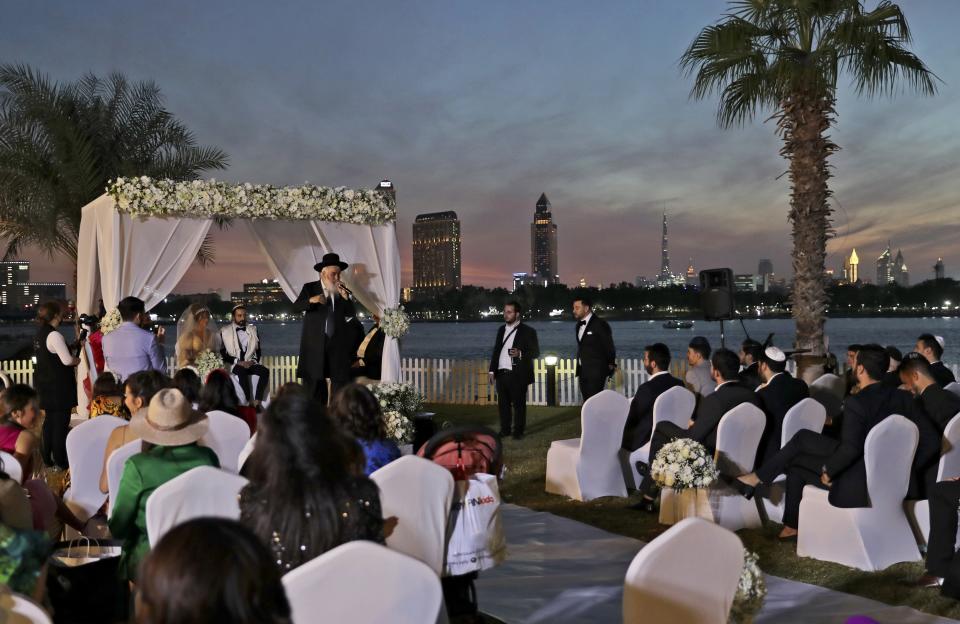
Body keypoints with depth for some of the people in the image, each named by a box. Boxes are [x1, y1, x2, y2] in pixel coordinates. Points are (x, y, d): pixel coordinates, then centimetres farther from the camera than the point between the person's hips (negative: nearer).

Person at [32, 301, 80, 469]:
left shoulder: (39, 334, 9)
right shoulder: (54, 335, -19)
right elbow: (67, 360, -23)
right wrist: (77, 359, -2)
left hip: (44, 383, 9)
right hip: (58, 385, -9)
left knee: (50, 419, 18)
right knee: (61, 421, -1)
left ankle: (48, 458, 26)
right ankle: (60, 461, 6)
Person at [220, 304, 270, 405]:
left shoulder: (253, 330, 16)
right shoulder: (225, 331, 6)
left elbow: (258, 350, 14)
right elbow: (223, 353, 0)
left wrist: (253, 361, -7)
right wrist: (238, 362, -13)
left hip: (250, 363, 3)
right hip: (235, 364, -3)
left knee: (265, 371, -29)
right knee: (242, 371, -38)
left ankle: (256, 403, -33)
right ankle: (250, 403, -37)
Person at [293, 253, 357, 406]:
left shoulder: (342, 290, 10)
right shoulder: (309, 288, 3)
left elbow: (352, 314, 5)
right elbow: (296, 307, -9)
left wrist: (345, 296, -10)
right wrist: (311, 300, -27)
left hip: (338, 342, 2)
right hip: (315, 342, -2)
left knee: (341, 381, 1)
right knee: (314, 382, 1)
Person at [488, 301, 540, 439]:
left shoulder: (528, 331, -3)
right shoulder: (501, 329, 14)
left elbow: (535, 352, -6)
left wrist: (520, 354, -23)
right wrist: (492, 370, 10)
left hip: (518, 375, -5)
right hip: (501, 373, 5)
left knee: (519, 404, 2)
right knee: (503, 403, 10)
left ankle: (518, 431, 11)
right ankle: (505, 429, 20)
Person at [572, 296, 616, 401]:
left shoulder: (600, 324, -12)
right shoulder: (579, 325, 12)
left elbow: (609, 346, -6)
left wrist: (611, 365, 3)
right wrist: (579, 367, 13)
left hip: (596, 371, -8)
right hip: (583, 371, 8)